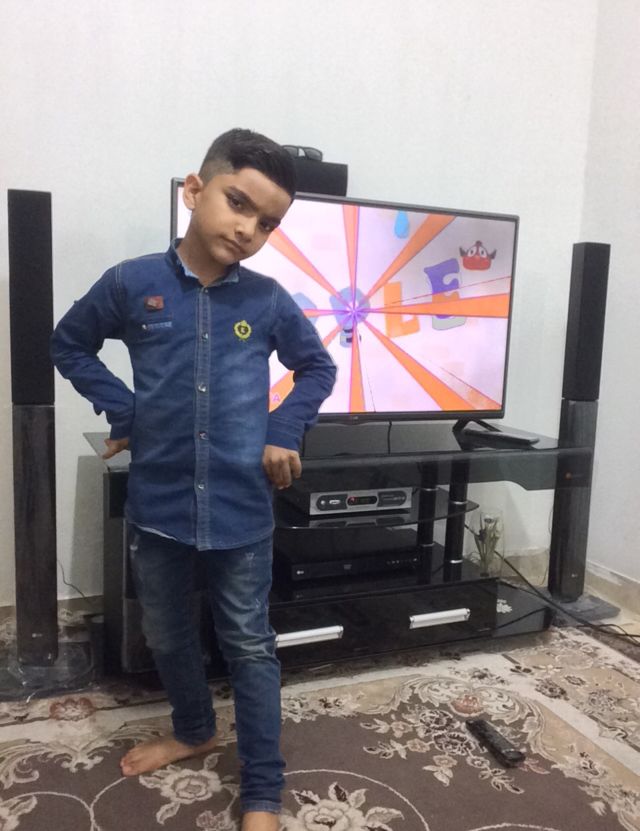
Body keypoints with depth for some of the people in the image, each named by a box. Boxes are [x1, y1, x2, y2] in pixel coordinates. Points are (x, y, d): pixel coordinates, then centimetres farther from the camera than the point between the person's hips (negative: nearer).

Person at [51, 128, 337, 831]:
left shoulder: (268, 300, -4)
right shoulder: (132, 283, -5)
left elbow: (318, 369, 9)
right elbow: (69, 345, 9)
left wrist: (285, 430, -5)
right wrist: (123, 409, -2)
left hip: (241, 507, -1)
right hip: (157, 503, 2)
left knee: (249, 646, 11)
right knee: (166, 634, 21)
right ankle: (193, 730, 50)